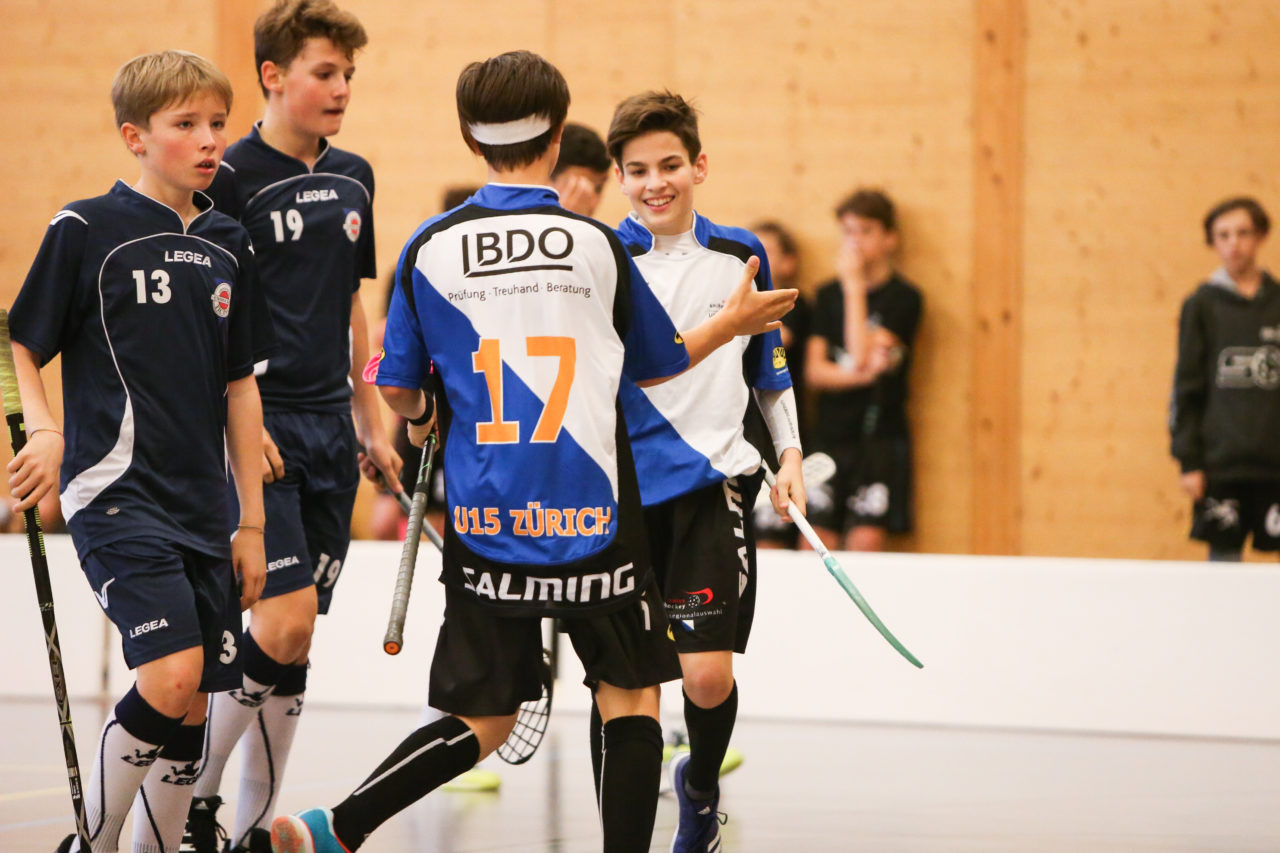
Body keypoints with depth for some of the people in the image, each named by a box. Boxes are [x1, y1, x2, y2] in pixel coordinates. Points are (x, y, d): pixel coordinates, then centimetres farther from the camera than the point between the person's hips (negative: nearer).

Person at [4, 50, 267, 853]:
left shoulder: (228, 246, 11)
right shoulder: (86, 231, -4)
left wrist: (252, 521, 15)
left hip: (202, 507, 6)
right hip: (116, 493, -6)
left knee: (192, 710, 5)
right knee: (170, 678, -19)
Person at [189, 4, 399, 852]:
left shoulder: (352, 178, 12)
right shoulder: (233, 178, -8)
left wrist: (371, 418, 19)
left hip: (329, 425, 7)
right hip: (259, 424, -7)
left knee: (296, 642, 6)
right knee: (285, 621, -15)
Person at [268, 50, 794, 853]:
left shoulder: (431, 248, 1)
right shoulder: (597, 244, -1)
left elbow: (399, 389, 7)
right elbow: (655, 363, 14)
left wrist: (425, 412, 31)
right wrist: (732, 324, 32)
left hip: (486, 523, 2)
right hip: (591, 517, -2)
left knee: (482, 723, 11)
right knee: (632, 698, 12)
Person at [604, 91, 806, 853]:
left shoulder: (741, 257, 6)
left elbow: (771, 370, 19)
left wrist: (790, 455, 11)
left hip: (714, 483, 0)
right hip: (621, 490, 0)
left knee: (708, 676, -9)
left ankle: (701, 787, 22)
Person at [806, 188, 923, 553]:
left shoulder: (904, 298, -1)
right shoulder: (829, 295, 13)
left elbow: (863, 355, -14)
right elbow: (815, 372, 5)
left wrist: (853, 286, -10)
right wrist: (859, 374, -12)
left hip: (880, 437, -4)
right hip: (830, 435, 4)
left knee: (866, 540, -12)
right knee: (816, 540, -4)